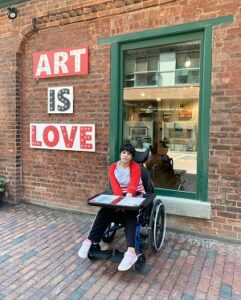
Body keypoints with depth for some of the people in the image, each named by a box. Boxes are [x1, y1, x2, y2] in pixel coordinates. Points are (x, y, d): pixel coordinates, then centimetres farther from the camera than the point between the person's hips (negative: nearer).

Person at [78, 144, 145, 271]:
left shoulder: (135, 167, -10)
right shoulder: (113, 167, 0)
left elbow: (132, 187, -20)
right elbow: (115, 186, -12)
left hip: (135, 196, -4)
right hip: (119, 196, 4)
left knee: (129, 215, -33)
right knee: (104, 211, -23)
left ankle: (131, 252, -47)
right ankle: (89, 241, -22)